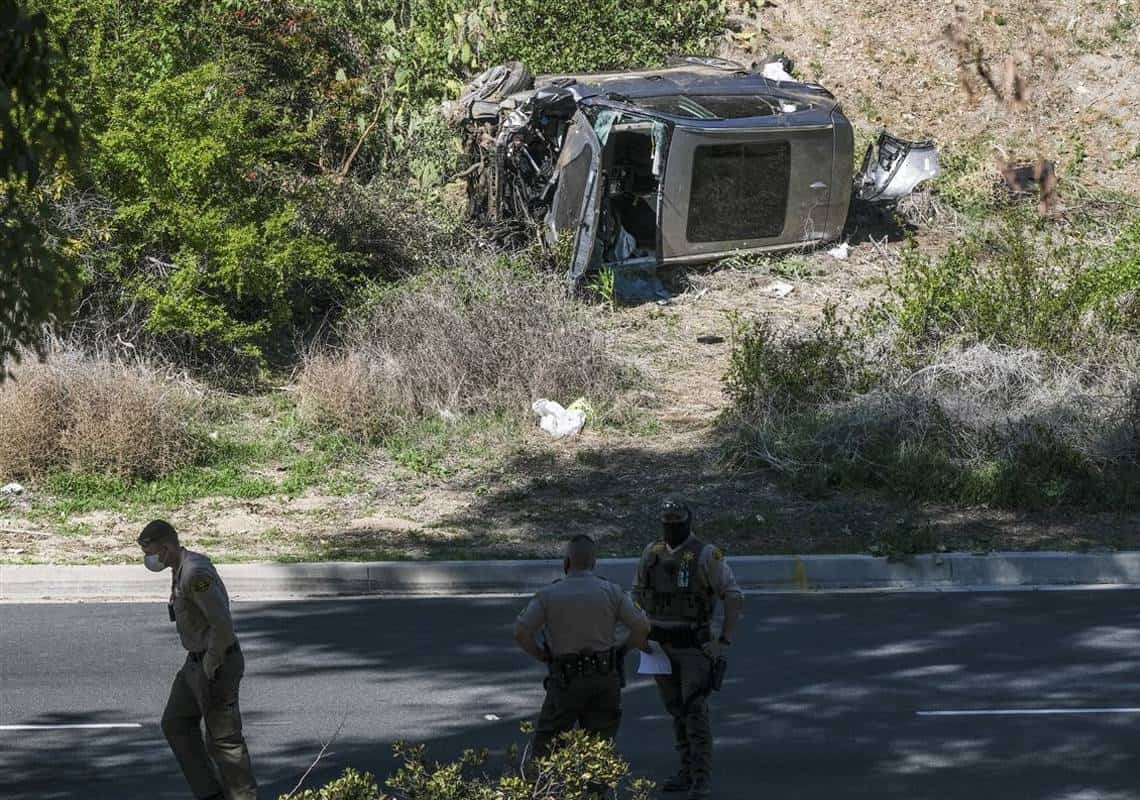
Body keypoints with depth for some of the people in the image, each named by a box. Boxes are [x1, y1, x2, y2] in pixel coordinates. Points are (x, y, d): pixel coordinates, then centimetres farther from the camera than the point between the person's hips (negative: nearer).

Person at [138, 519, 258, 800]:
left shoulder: (195, 574, -24)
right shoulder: (182, 569, 8)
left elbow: (222, 624, -30)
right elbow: (222, 599, 23)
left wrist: (210, 665, -18)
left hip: (216, 666, -11)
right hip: (195, 662, 11)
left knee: (223, 739, -2)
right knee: (176, 724, 16)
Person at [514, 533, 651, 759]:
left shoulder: (548, 595, -4)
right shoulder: (611, 592, -1)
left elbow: (521, 632, -10)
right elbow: (642, 626, -4)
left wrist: (542, 656, 5)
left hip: (566, 679, -2)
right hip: (605, 676, 2)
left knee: (546, 744, 10)